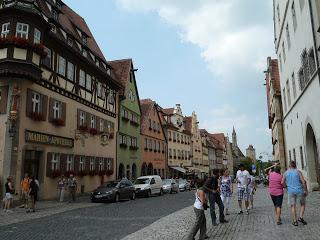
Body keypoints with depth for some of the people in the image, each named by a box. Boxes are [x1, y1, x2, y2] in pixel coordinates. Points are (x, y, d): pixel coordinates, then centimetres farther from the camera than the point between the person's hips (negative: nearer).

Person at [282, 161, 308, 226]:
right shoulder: (298, 172, -4)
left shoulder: (286, 172, 4)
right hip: (299, 190, -1)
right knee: (303, 204, 17)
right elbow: (303, 182, -12)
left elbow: (283, 183, 5)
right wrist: (306, 190, -2)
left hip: (291, 191, 2)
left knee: (293, 206, 8)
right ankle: (301, 217, 4)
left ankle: (295, 221, 5)